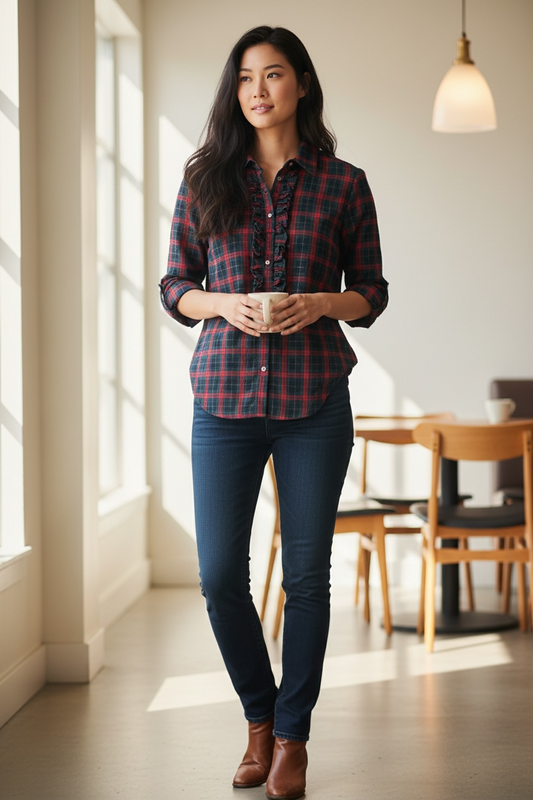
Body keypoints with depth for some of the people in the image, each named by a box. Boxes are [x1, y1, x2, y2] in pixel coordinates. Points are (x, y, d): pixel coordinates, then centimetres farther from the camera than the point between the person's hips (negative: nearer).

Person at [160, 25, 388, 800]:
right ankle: (259, 716, 26)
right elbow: (174, 286, 9)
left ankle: (292, 735, 20)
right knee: (220, 576, 1)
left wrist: (319, 303, -13)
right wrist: (223, 305, -11)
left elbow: (372, 293, 7)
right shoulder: (205, 179, 6)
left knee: (307, 574, 4)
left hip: (314, 401, -1)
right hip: (225, 396, 1)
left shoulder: (343, 184, 4)